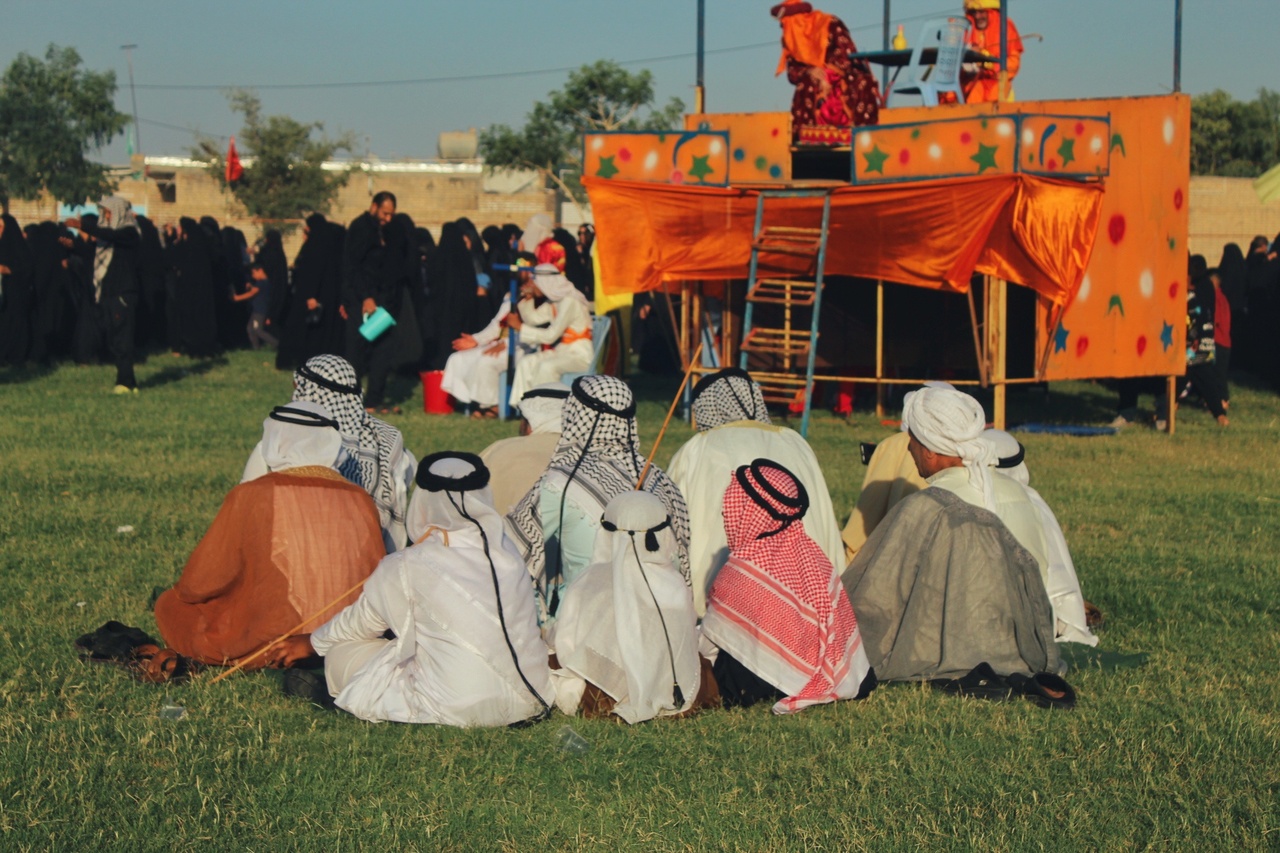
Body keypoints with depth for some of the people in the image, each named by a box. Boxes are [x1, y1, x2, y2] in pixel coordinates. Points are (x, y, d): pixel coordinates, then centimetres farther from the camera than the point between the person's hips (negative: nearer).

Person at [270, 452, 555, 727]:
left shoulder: (405, 568, -8)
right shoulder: (507, 553, 4)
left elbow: (361, 622, 12)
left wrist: (312, 643, 34)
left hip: (454, 709, -5)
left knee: (343, 655, 12)